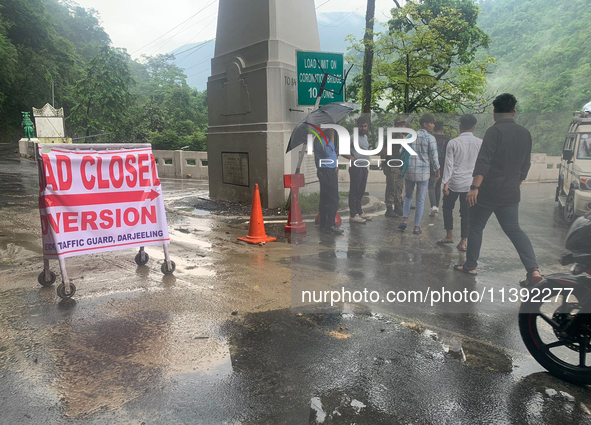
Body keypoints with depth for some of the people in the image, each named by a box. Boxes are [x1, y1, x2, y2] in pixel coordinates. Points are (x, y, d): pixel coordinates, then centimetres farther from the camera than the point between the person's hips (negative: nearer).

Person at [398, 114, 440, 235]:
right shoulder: (430, 138, -7)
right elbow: (434, 156, -6)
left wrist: (403, 167, 22)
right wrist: (437, 170, 9)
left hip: (409, 171, 4)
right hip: (423, 172, -3)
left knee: (408, 196, 20)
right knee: (420, 201, 5)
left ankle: (405, 220, 4)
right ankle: (417, 227, 9)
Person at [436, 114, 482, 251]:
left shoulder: (453, 143, -8)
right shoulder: (480, 143, 0)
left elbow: (449, 164, -9)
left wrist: (445, 183, -6)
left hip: (454, 183, -2)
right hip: (471, 183, 2)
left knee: (447, 208, 17)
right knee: (466, 212, 7)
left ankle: (449, 235, 18)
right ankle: (463, 242, 10)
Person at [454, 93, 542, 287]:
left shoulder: (495, 131, -12)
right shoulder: (525, 133, 10)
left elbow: (483, 161, -23)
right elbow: (525, 166, 17)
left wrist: (475, 187, -27)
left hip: (488, 191, -6)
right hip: (511, 193, 6)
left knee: (475, 228, 9)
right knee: (514, 229, 12)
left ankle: (470, 266, 18)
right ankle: (533, 269, 0)